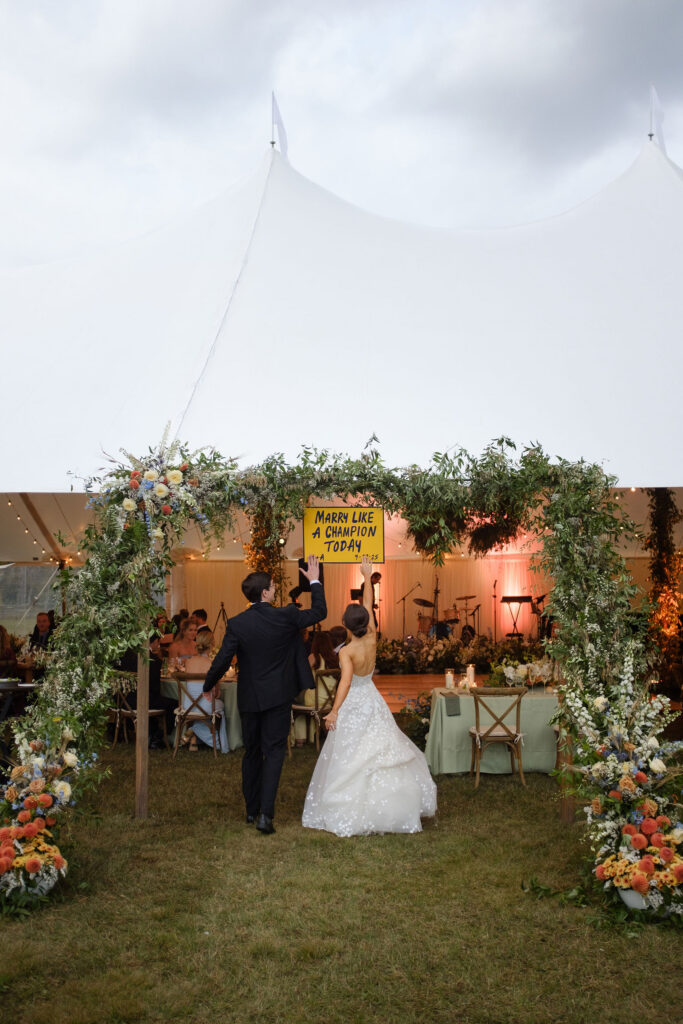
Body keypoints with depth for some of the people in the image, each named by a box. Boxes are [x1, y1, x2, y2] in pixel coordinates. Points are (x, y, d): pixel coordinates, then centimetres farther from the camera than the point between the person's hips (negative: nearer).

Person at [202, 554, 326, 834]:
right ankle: (265, 813, -7)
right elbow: (319, 612, 2)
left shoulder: (236, 624, -10)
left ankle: (252, 809, 27)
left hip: (249, 698, 2)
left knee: (252, 752, 16)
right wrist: (315, 582, 14)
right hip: (278, 696, -2)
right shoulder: (285, 616, -12)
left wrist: (208, 686, 8)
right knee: (274, 751, 2)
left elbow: (222, 661, -9)